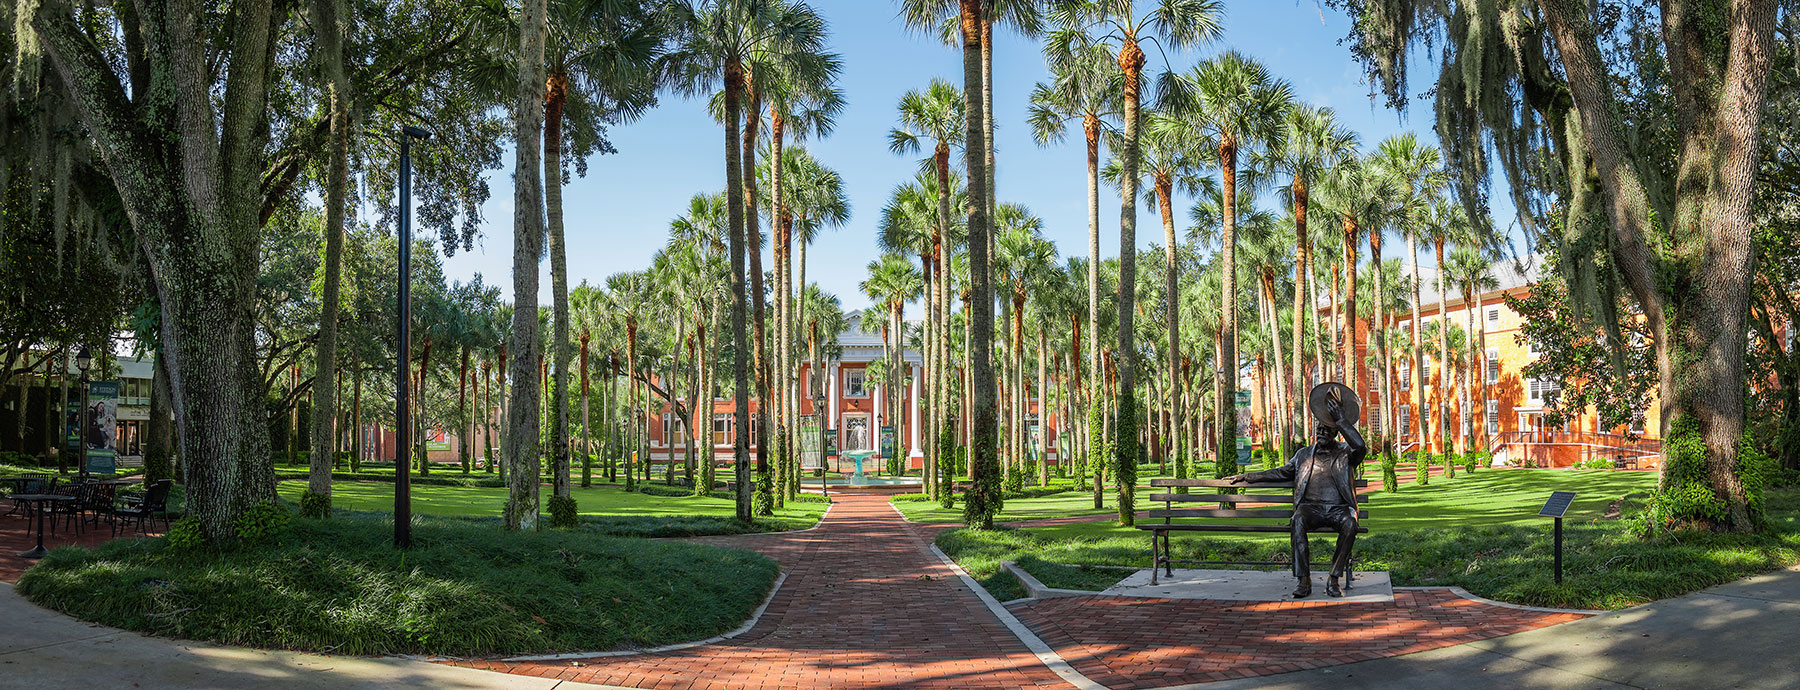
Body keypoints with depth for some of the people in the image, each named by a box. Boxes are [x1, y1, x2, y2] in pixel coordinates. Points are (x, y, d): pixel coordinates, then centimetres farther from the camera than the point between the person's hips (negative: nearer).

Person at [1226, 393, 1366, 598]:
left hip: (1338, 508, -1)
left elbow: (1360, 446, -10)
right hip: (1311, 506, 2)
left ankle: (1334, 580, -27)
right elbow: (1282, 473, 30)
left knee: (1349, 524, -36)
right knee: (1298, 520, -35)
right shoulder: (1304, 454, 23)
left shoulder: (1344, 453, 12)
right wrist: (1248, 477, 27)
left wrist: (1341, 420, -10)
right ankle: (1304, 580, -33)